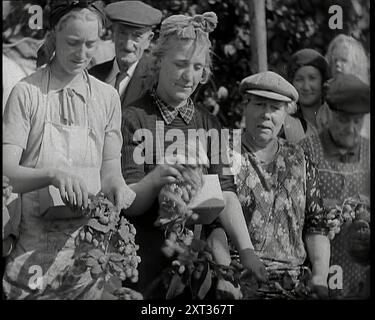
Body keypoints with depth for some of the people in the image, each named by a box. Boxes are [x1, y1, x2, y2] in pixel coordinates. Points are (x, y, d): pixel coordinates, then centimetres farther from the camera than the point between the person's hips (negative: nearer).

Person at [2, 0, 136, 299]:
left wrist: (116, 185, -14)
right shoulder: (26, 93, -3)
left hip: (91, 230, 2)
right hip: (35, 233, -2)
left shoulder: (107, 97, 6)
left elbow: (110, 168, 9)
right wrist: (53, 174, -25)